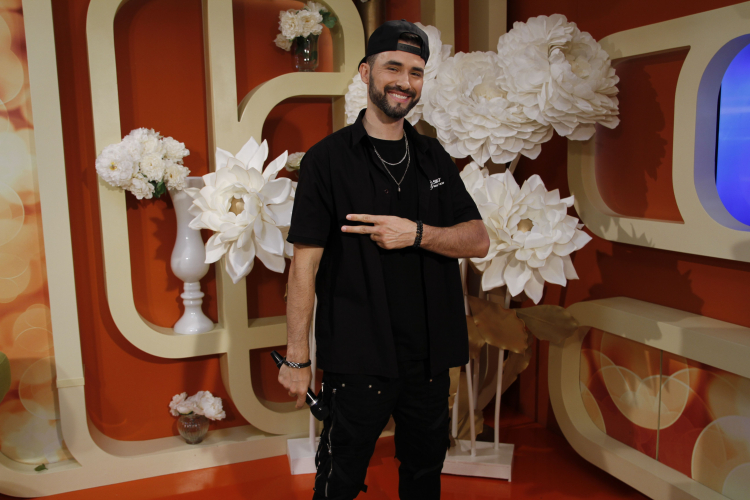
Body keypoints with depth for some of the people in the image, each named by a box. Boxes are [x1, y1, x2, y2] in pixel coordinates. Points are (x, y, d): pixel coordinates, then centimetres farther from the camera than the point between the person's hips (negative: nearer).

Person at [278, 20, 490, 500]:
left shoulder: (433, 157, 8)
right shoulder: (328, 159, -7)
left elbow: (479, 240, 2)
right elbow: (305, 262, -10)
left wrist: (415, 233, -16)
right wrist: (297, 357, -11)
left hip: (430, 356, 5)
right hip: (358, 357, -4)